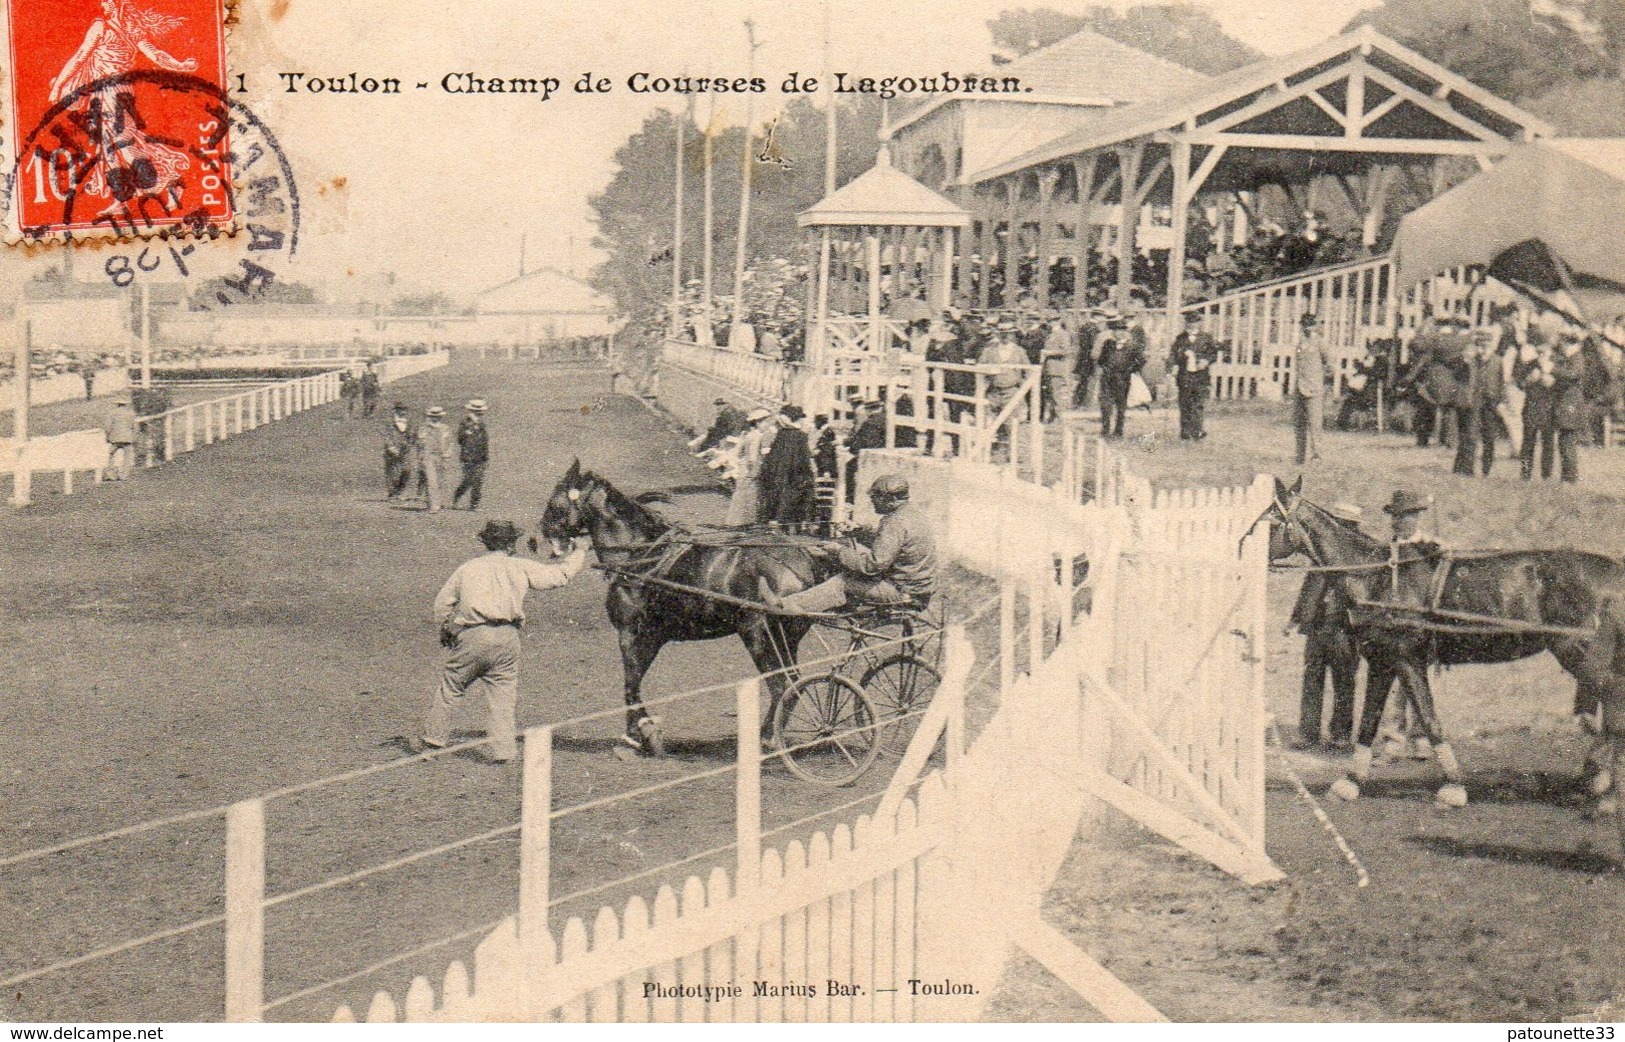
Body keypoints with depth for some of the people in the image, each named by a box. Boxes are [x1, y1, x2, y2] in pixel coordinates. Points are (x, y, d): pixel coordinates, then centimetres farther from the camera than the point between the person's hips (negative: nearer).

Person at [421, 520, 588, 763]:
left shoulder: (468, 567, 14)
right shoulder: (519, 567, 9)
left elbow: (442, 602, 15)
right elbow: (559, 574, 13)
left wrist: (445, 630, 30)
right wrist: (579, 552, 30)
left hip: (471, 636, 0)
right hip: (506, 638, 0)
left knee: (450, 686, 12)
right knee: (502, 694, 5)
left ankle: (435, 736, 17)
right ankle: (503, 748, 2)